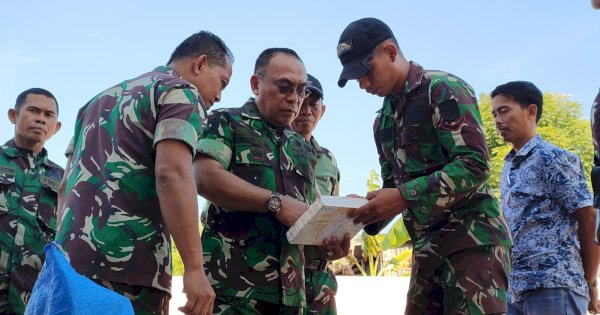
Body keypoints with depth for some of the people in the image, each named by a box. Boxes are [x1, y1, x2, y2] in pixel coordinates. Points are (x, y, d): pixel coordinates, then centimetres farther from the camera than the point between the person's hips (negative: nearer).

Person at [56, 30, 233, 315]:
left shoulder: (103, 98, 24)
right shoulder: (181, 93, 0)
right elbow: (172, 174, -17)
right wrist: (194, 268, -19)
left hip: (71, 259, 8)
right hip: (129, 260, -7)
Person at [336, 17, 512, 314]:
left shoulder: (443, 89, -8)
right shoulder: (383, 122, 17)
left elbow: (475, 165, -18)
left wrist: (404, 197, -24)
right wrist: (369, 210, -3)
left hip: (472, 239, -8)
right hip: (426, 247, 8)